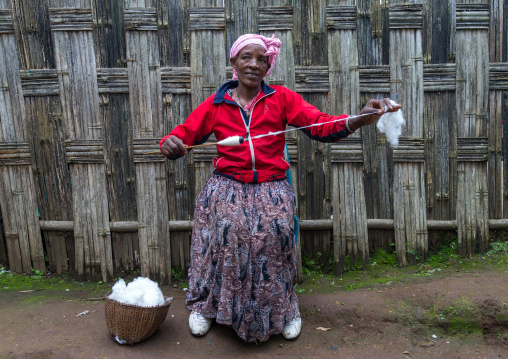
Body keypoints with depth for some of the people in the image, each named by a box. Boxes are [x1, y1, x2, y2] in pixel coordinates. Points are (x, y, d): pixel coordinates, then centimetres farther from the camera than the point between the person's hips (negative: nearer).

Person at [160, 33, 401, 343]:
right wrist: (170, 144, -18)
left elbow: (321, 125, -4)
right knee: (227, 228, -28)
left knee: (274, 229, -28)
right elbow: (183, 135, 8)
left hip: (271, 186, 0)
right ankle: (205, 303, -2)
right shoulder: (215, 104, 11)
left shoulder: (282, 98, 8)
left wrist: (359, 119, -22)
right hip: (227, 185, 1)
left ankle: (281, 306, -2)